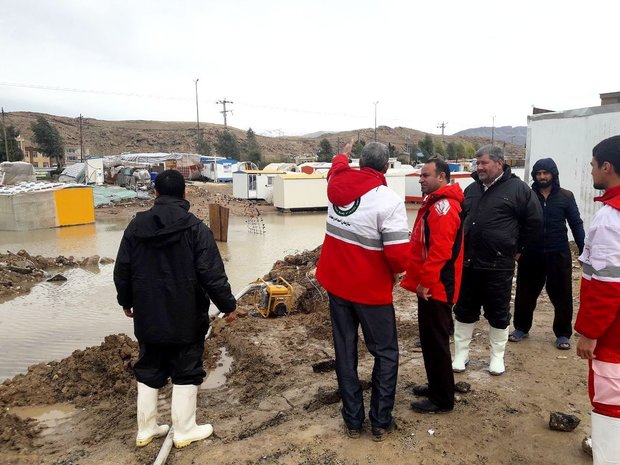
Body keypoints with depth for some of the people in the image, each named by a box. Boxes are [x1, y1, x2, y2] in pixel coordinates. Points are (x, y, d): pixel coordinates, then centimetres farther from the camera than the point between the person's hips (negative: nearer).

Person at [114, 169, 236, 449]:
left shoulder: (136, 226, 0)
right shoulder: (194, 227, -14)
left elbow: (122, 270, 7)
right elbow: (212, 274, -17)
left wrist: (126, 301, 23)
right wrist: (227, 304, -4)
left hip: (148, 317, 4)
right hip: (186, 318, -4)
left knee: (148, 372, 18)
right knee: (186, 373, 10)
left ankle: (146, 429, 29)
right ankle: (184, 431, 20)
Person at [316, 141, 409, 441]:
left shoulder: (337, 185, -3)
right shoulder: (389, 200, -20)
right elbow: (398, 255, -25)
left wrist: (341, 157, 45)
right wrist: (397, 270, -2)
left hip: (335, 283, 5)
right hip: (370, 289, -5)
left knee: (344, 351, 16)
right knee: (385, 354, 14)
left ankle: (352, 421, 26)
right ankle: (381, 422, 22)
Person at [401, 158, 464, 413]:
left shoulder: (444, 206, -18)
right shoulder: (435, 202, 15)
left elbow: (440, 250, -25)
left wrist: (425, 281, -21)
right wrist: (421, 279, 18)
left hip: (437, 286, -10)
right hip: (431, 284, 10)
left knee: (436, 342, 0)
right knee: (429, 339, 19)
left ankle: (443, 399, 13)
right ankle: (436, 386, 32)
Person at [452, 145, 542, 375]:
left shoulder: (517, 188, -6)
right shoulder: (472, 189, 10)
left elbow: (534, 221, -1)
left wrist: (517, 248, 3)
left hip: (499, 266, -4)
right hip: (467, 263, 5)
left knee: (498, 314, 10)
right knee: (464, 311, 11)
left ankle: (497, 356, 28)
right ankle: (461, 354, 26)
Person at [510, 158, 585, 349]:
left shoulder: (566, 196, 1)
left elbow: (576, 224, 1)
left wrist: (584, 251, -5)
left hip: (558, 254, 0)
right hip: (531, 254, 1)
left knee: (562, 296, 7)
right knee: (525, 293, 10)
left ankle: (563, 334, 23)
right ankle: (521, 328, 27)